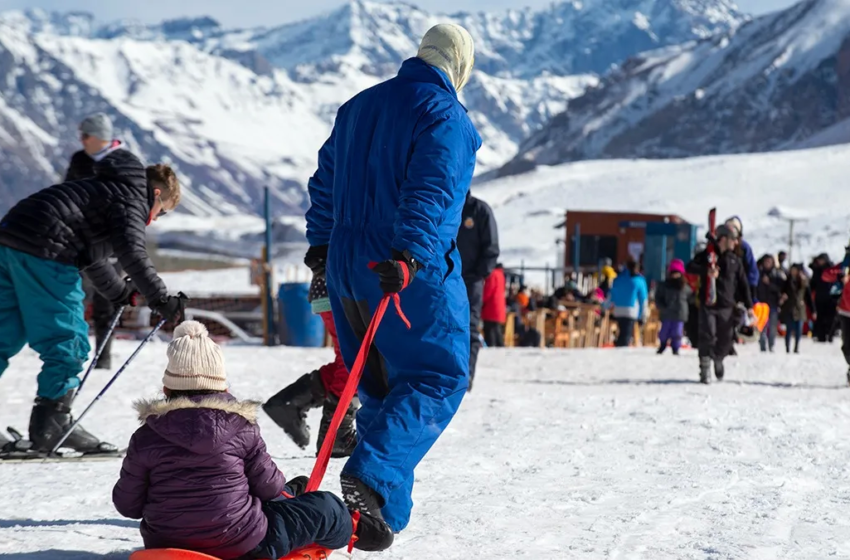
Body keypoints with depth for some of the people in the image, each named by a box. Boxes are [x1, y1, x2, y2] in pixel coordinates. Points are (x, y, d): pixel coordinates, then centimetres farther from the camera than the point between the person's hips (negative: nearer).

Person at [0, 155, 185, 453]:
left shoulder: (105, 189, 32)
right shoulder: (132, 198, 3)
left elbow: (91, 255, 43)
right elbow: (132, 252, -15)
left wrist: (121, 293, 51)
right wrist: (160, 300, -13)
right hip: (44, 250, -10)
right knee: (68, 341, -3)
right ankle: (51, 425, -4)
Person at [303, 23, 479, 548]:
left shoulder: (358, 107, 16)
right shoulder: (447, 118, -8)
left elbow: (325, 181, 21)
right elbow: (429, 194, -22)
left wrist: (321, 246, 28)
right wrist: (410, 256, -29)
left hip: (347, 266, 7)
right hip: (415, 275, -7)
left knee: (379, 385, 15)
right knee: (438, 377, -1)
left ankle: (383, 509, 12)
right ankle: (373, 475, -21)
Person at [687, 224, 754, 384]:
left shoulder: (734, 260, 10)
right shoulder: (706, 255, 2)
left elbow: (743, 284, 12)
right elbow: (690, 267, -11)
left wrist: (749, 306, 5)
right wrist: (706, 271, -29)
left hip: (727, 307, 3)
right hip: (708, 305, -3)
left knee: (726, 339, 6)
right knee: (708, 336, -14)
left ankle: (718, 359, 34)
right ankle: (705, 369, -8)